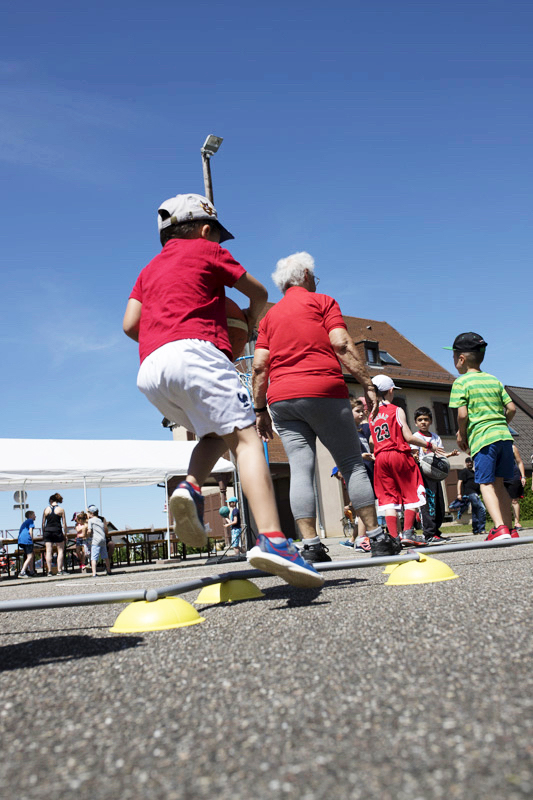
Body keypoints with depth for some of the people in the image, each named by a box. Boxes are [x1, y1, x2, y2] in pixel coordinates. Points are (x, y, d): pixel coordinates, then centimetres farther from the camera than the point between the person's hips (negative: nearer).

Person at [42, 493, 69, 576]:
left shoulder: (46, 509, 5)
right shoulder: (61, 509, 0)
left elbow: (43, 523, 6)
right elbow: (64, 524, -2)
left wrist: (43, 533, 15)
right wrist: (65, 534, 5)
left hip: (47, 531, 2)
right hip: (57, 531, -2)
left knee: (48, 551, 4)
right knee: (60, 550, 7)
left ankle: (49, 571, 4)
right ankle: (59, 570, 2)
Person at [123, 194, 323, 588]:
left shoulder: (149, 269, 32)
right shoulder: (207, 250, 19)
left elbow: (130, 323, 20)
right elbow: (259, 294, 23)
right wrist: (247, 328, 40)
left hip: (150, 370, 6)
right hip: (195, 352, -6)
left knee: (216, 433, 21)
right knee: (245, 437, -13)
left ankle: (190, 488, -9)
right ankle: (271, 539, -31)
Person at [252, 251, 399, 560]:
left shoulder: (270, 316, 20)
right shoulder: (322, 302, 9)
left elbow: (259, 366, 11)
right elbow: (342, 344, -6)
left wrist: (260, 410, 14)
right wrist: (368, 384, -7)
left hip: (281, 398, 4)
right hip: (323, 391, -4)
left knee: (300, 469, -2)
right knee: (353, 463, 3)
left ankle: (311, 545, -9)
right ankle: (377, 538, 4)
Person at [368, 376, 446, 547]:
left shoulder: (371, 415, 12)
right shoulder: (397, 410, -3)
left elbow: (374, 440, 13)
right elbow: (409, 437, -9)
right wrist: (429, 445, 3)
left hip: (381, 457, 5)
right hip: (399, 454, -4)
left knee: (388, 497, 4)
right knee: (411, 493, 7)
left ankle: (394, 537, -2)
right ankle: (408, 532, 1)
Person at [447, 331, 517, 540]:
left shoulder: (461, 382, -2)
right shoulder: (495, 380, 16)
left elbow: (462, 414, -11)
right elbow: (511, 408, 11)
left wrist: (461, 435, 4)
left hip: (482, 437, -6)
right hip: (504, 435, 6)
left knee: (486, 484, -4)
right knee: (498, 483, 14)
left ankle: (500, 528, -16)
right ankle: (509, 528, 18)